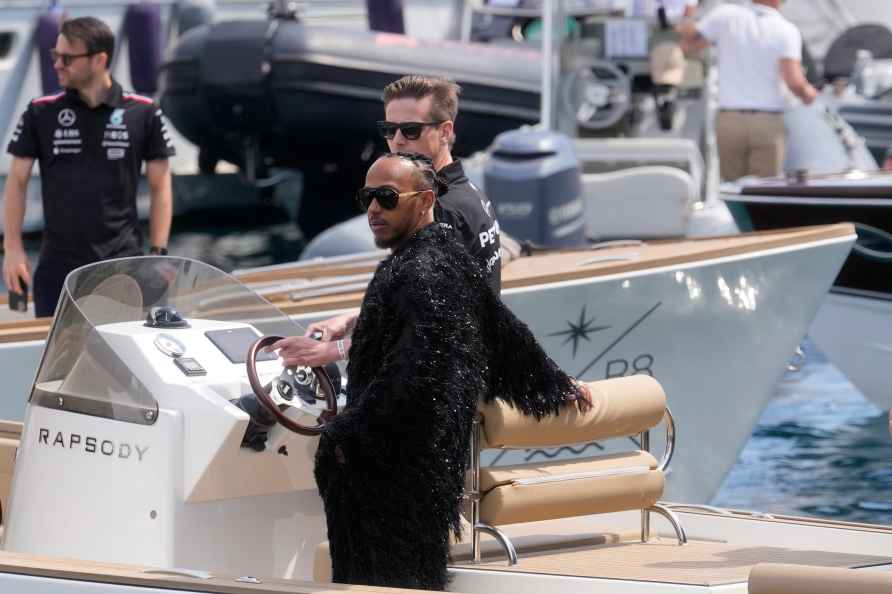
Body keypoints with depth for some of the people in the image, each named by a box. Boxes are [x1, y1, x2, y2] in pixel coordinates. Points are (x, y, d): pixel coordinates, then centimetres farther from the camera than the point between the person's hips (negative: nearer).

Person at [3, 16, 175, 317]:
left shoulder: (143, 114, 0)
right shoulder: (41, 114, 2)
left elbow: (160, 187, 5)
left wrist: (158, 253, -2)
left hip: (122, 260, -1)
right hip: (58, 265, 1)